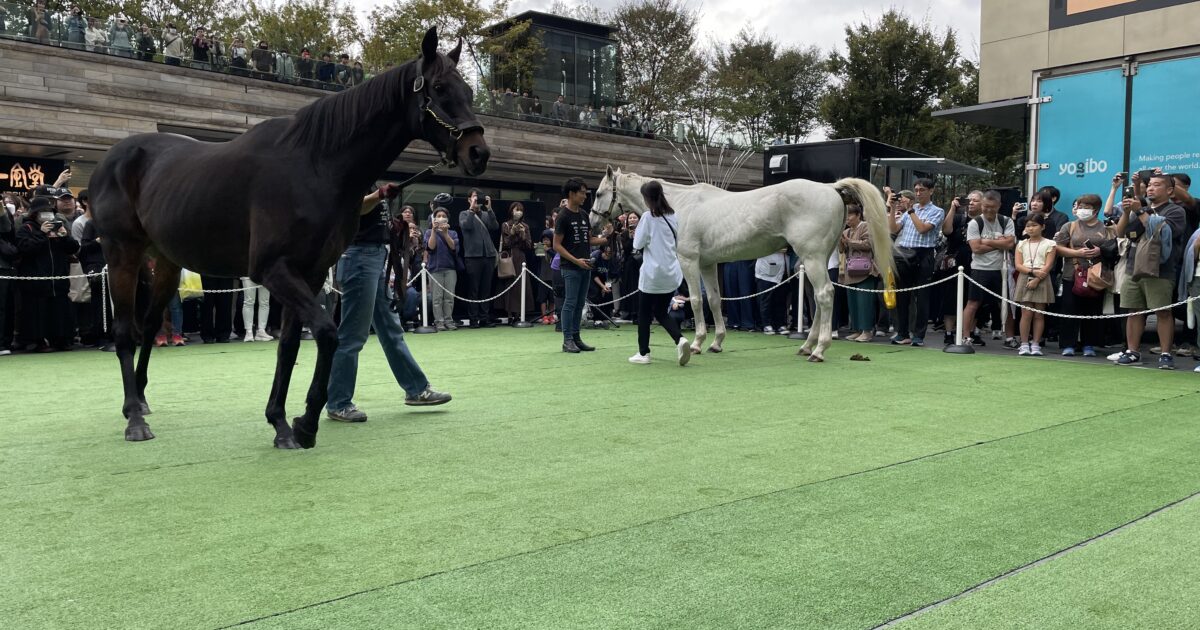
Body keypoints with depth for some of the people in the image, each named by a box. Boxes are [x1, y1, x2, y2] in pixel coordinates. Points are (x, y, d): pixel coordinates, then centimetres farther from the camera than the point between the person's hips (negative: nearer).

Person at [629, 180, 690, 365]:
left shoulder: (648, 217, -12)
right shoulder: (672, 216, 7)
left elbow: (638, 244, -8)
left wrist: (637, 235, 10)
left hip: (652, 273, -6)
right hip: (671, 273, 6)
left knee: (644, 313, 8)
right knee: (662, 312, 15)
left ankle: (643, 353, 12)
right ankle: (680, 340, -8)